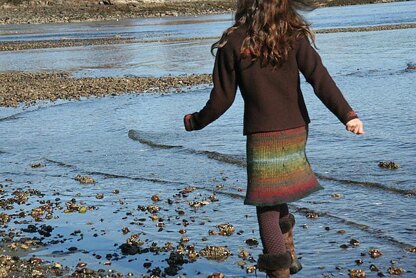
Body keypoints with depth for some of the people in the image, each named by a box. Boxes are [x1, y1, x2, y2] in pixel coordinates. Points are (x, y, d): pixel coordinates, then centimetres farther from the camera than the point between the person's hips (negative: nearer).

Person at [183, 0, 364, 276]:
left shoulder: (233, 43, -6)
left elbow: (222, 98, -4)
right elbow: (319, 77, -13)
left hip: (261, 135, -3)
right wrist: (347, 114, -16)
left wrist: (196, 121, 12)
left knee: (266, 202, 6)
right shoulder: (294, 36, -1)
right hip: (296, 131, 3)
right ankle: (287, 250, 20)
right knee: (276, 192, 24)